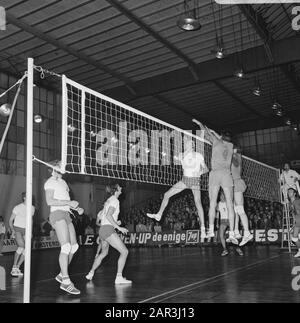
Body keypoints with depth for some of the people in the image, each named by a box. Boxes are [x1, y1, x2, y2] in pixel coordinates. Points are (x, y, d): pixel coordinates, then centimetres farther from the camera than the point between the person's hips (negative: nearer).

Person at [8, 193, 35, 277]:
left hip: (26, 230, 5)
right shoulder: (17, 208, -9)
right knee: (21, 247, -24)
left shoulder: (32, 208, 5)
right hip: (17, 229, -5)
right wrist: (12, 229, -14)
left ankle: (17, 268, 2)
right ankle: (14, 268, -12)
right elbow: (11, 220, -1)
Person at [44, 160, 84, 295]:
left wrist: (77, 208, 17)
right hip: (57, 214, -9)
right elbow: (50, 201, -16)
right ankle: (65, 282, -17)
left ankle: (62, 275, 17)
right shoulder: (50, 182, -3)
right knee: (66, 246, -18)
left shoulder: (63, 182, 24)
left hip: (66, 215, 9)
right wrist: (69, 202, -19)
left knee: (74, 246, 5)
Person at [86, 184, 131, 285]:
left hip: (102, 229, 10)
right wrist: (119, 227, -19)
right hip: (108, 229, -10)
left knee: (104, 253, 26)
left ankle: (91, 273, 32)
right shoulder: (114, 200, -8)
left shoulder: (109, 200, 18)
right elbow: (108, 215, -20)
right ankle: (119, 277, -13)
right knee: (124, 251, -9)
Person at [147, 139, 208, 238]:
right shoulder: (182, 155, 3)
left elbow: (206, 169, 0)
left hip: (195, 180, -4)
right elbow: (185, 167, -8)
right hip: (185, 179, 4)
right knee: (167, 195, 1)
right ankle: (159, 215, 17)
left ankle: (203, 228, -14)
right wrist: (181, 158, -22)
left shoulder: (199, 156, -4)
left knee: (198, 203, -17)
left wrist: (199, 172, -20)